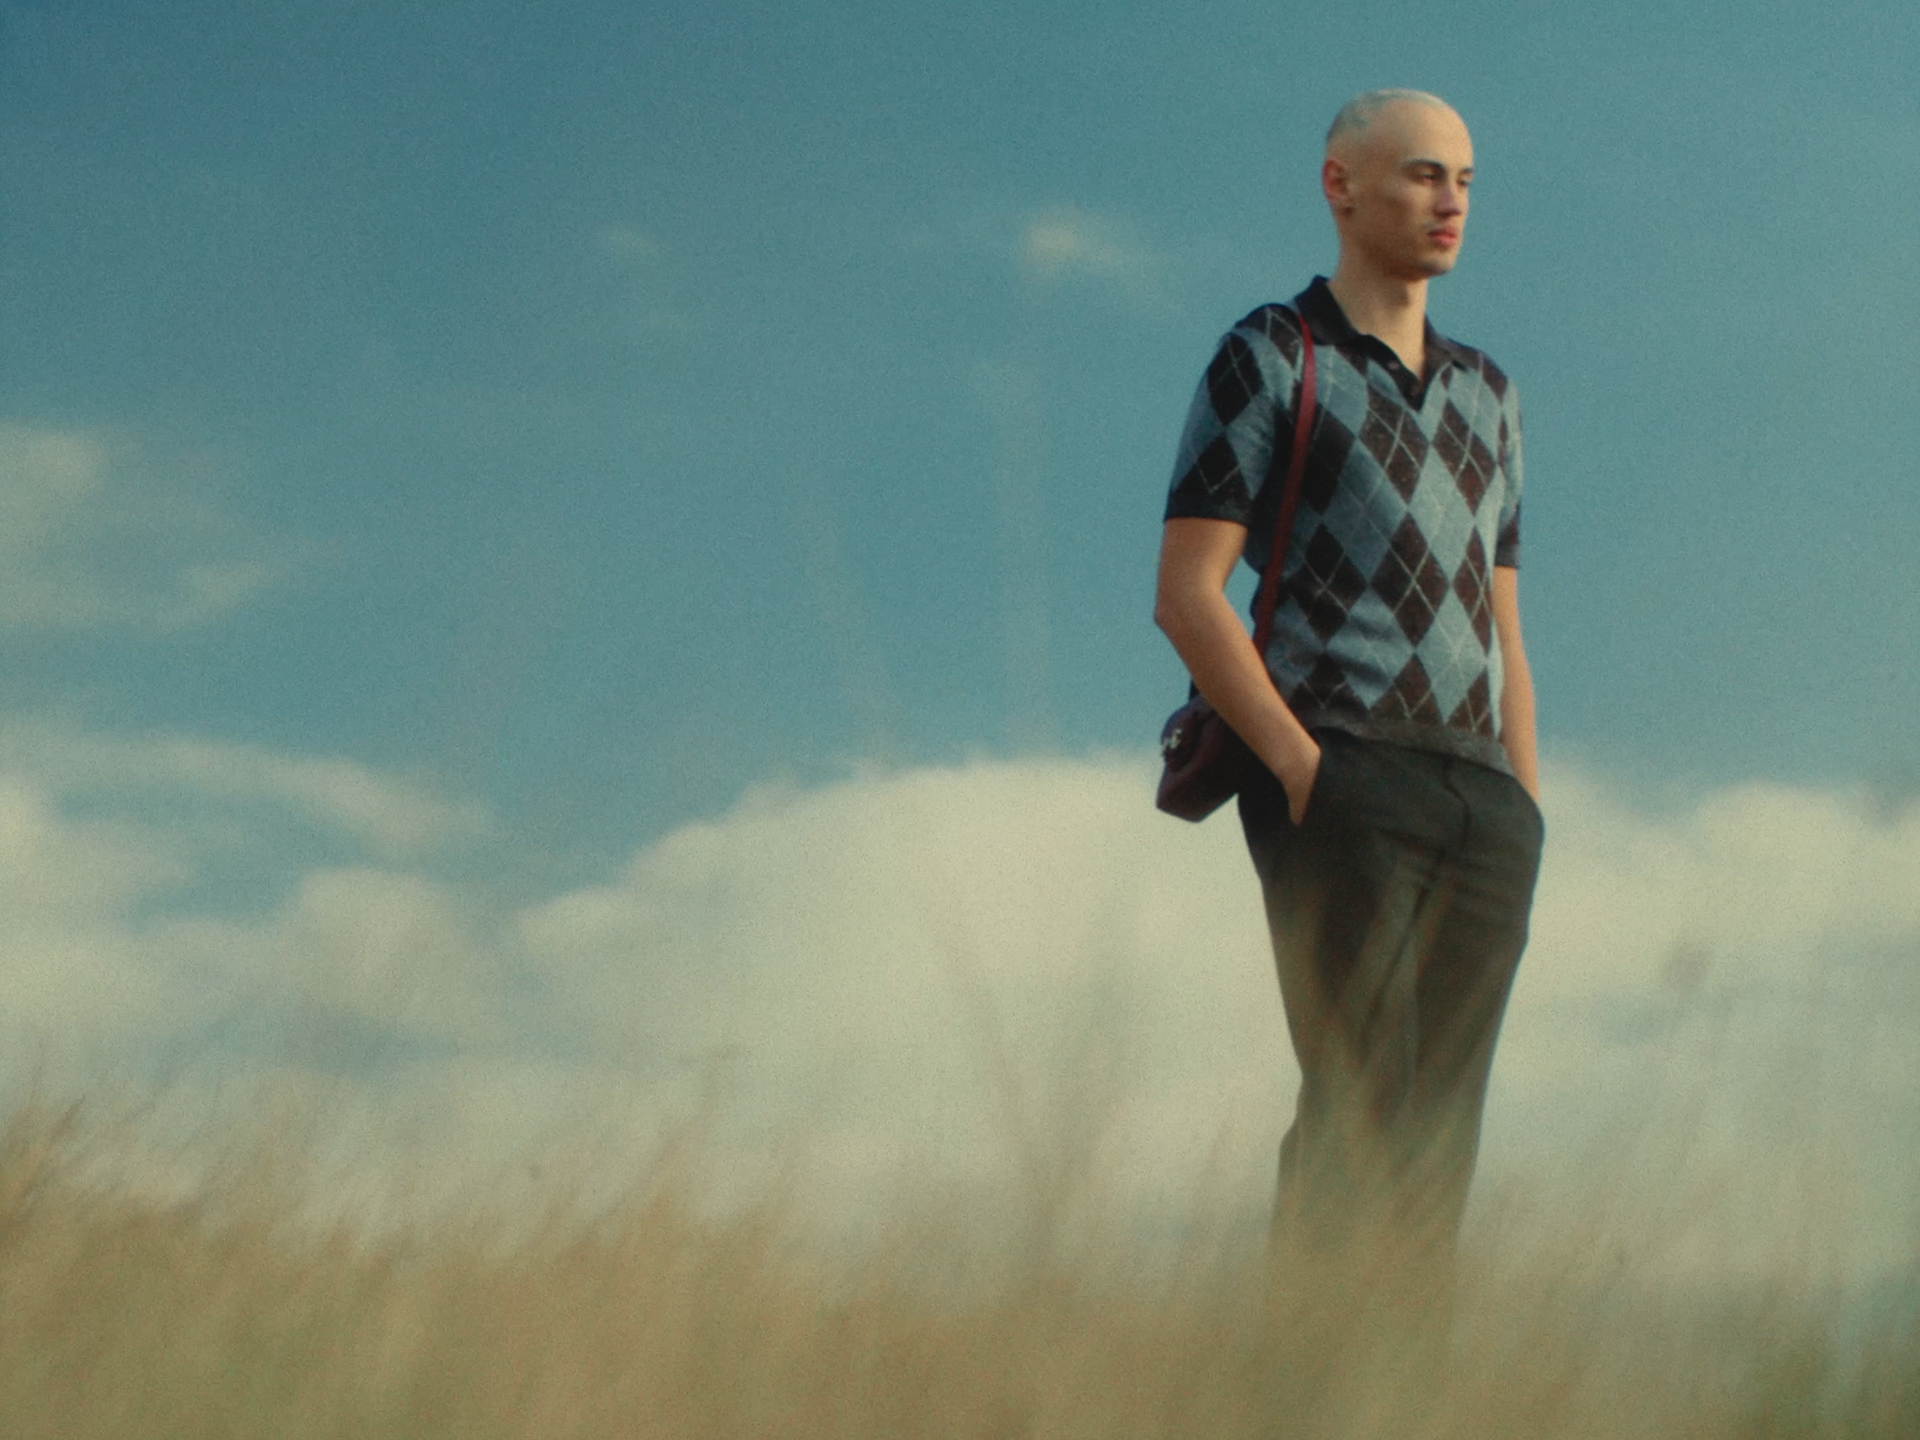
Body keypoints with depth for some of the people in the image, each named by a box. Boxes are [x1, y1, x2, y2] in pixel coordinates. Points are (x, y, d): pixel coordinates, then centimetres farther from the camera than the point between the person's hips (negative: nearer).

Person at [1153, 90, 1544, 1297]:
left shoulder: (1485, 395, 21)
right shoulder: (1266, 359, 2)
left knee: (1442, 1126, 1)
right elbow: (1186, 595, -6)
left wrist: (1527, 822, 11)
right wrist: (1302, 768, -15)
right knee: (1362, 1110, -14)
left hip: (1478, 800, 6)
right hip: (1339, 783, -6)